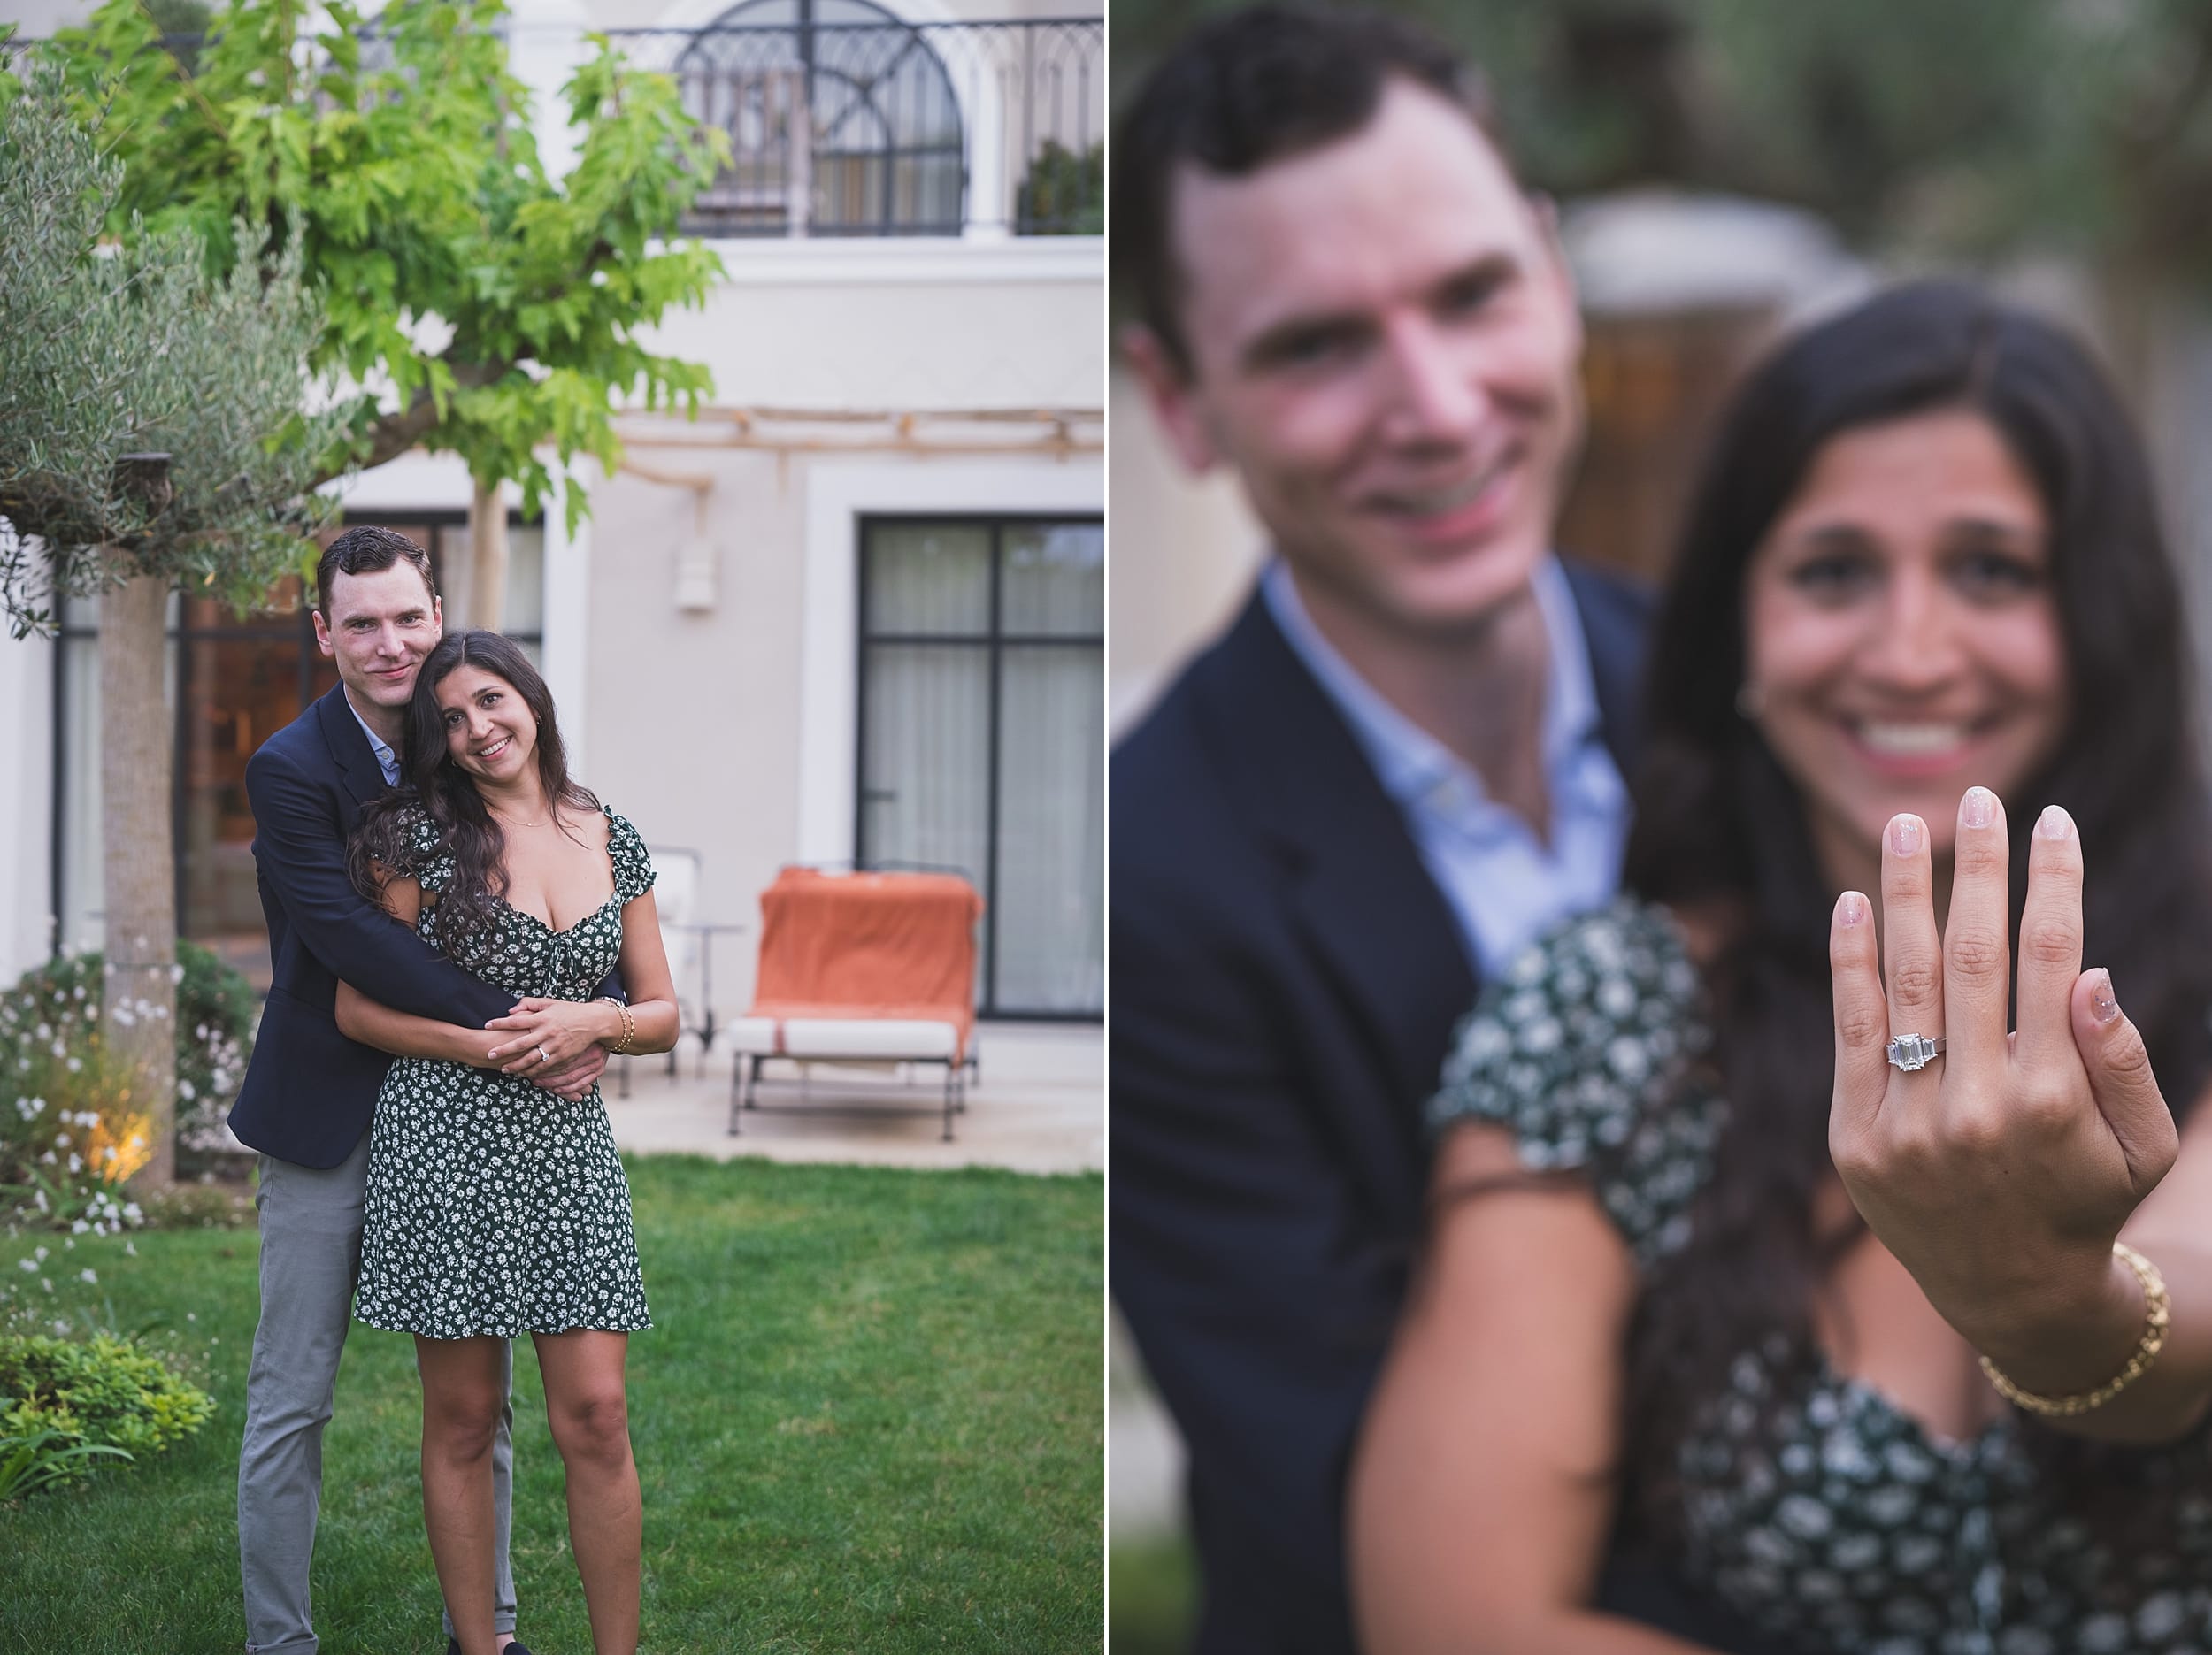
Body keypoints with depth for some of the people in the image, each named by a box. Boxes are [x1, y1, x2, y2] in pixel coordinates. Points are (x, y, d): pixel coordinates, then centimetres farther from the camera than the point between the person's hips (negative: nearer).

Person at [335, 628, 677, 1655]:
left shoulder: (613, 842, 9)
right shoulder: (421, 835, -2)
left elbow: (662, 1016, 13)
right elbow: (356, 1010, -1)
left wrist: (593, 1022, -8)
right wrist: (484, 1045, -12)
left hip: (568, 1145, 3)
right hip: (445, 1141, -3)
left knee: (595, 1416, -1)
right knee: (462, 1423, 4)